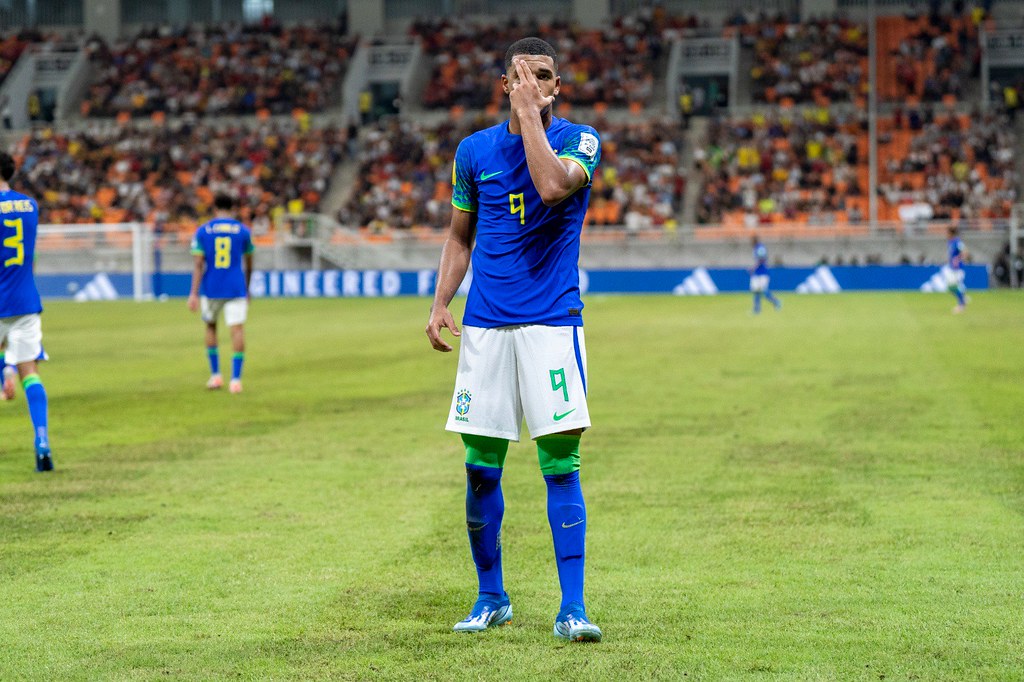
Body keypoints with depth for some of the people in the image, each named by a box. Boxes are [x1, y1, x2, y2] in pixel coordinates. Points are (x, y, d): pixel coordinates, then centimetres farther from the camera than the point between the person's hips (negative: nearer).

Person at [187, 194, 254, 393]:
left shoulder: (203, 231, 1)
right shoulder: (243, 231, 3)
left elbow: (198, 264, -7)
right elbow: (248, 264, 12)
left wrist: (194, 293, -9)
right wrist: (247, 289, 26)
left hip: (210, 289, 1)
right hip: (236, 290, -1)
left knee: (210, 326, 20)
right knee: (237, 329, -3)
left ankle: (215, 375, 19)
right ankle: (235, 379, -12)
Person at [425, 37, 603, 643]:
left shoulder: (579, 140, -1)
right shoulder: (475, 150, 10)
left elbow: (551, 186, -23)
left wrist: (531, 112, -15)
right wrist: (440, 305, 6)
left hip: (553, 321, -3)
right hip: (485, 323, 3)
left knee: (561, 462, -9)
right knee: (482, 466, 4)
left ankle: (572, 608, -6)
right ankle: (491, 598, 19)